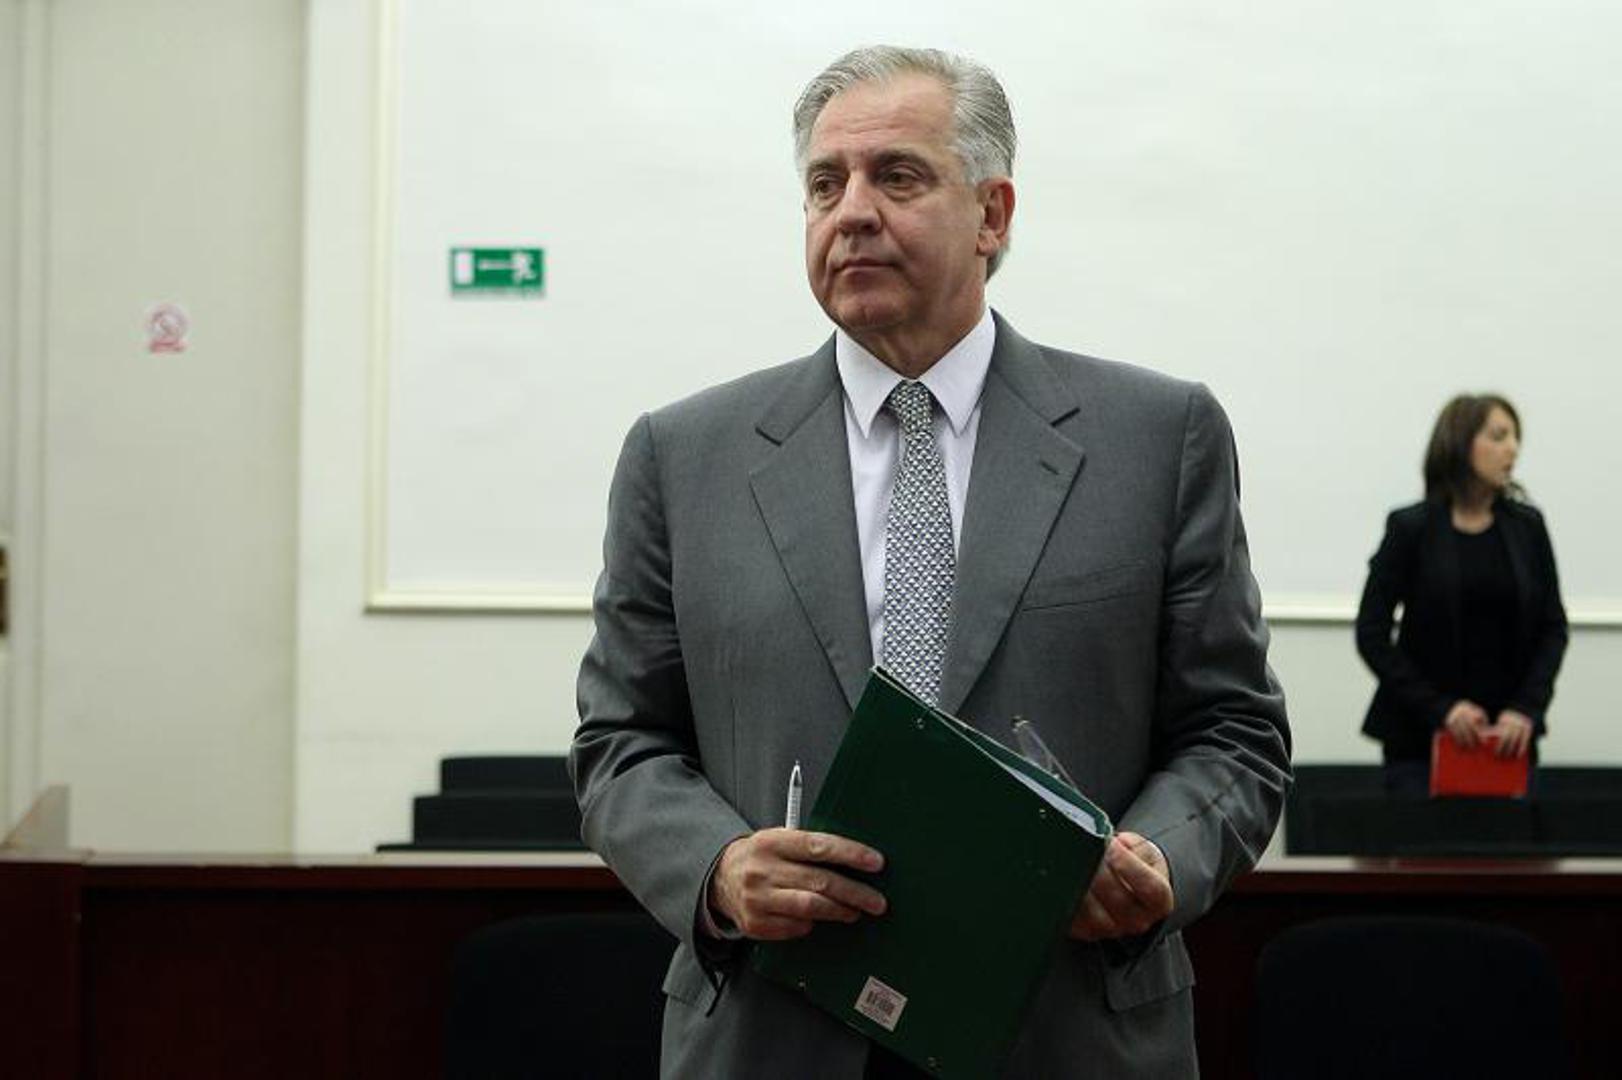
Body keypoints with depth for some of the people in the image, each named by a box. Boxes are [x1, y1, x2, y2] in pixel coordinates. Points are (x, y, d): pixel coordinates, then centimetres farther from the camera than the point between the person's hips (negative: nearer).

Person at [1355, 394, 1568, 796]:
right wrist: (1439, 708, -12)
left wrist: (1527, 707, -7)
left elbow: (1553, 627, 8)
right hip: (1420, 737, -3)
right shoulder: (1411, 529, -3)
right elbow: (1371, 634, -5)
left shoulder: (1526, 527, 6)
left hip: (1507, 735, 3)